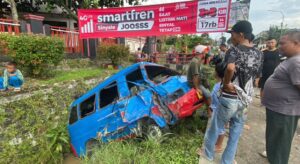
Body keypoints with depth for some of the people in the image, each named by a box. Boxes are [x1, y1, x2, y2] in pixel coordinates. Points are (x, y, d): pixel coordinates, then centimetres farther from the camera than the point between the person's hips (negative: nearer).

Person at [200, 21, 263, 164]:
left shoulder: (234, 50, -14)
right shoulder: (258, 54, 6)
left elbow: (230, 68, -35)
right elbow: (256, 76, 16)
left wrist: (226, 83, -20)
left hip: (229, 98, -6)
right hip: (245, 99, 6)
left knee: (215, 128, 15)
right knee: (236, 132, 19)